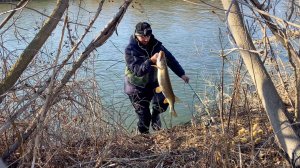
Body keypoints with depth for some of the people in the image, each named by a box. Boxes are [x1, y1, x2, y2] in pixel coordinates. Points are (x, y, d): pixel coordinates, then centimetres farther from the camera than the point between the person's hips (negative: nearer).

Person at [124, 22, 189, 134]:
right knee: (143, 116, 0)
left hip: (152, 82, 4)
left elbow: (170, 59, 1)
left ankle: (155, 115, 17)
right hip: (137, 87, -4)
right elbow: (137, 70, -29)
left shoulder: (155, 45, -5)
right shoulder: (130, 49, -19)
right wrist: (151, 61, -43)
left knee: (163, 100, -18)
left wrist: (182, 74, -1)